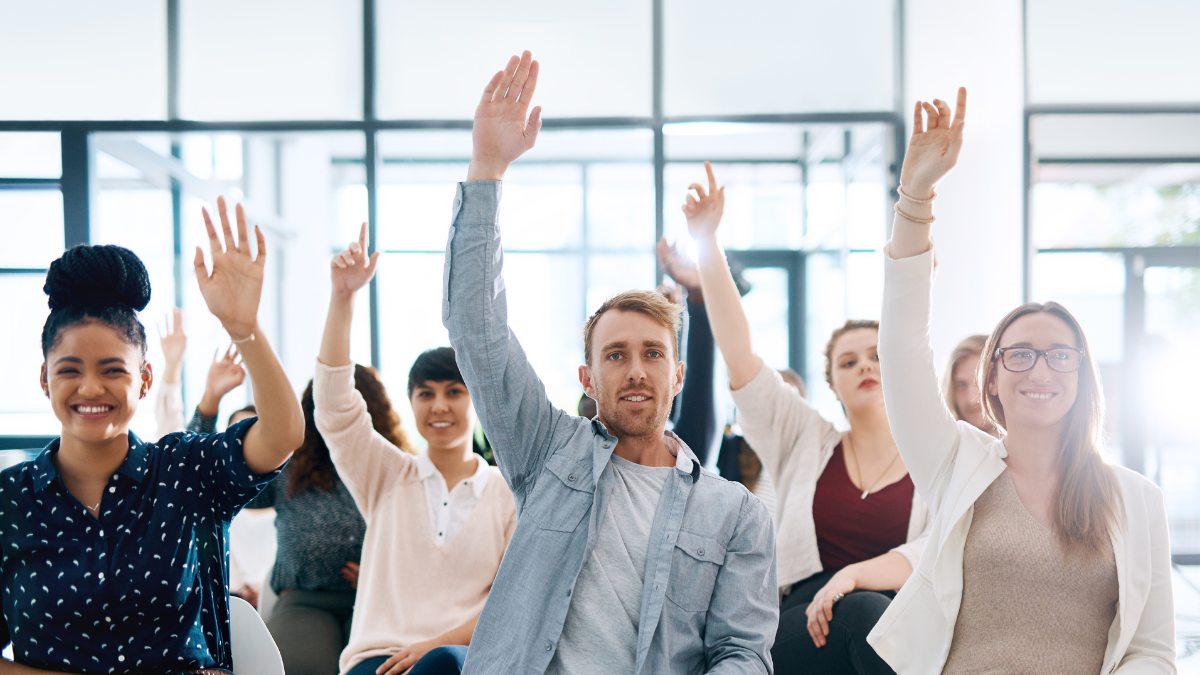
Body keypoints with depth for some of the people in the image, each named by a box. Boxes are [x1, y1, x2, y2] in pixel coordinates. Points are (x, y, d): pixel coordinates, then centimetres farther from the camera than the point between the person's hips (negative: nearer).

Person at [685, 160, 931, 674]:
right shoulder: (806, 442, 18)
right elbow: (739, 356, 10)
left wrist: (857, 575, -21)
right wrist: (706, 241, 6)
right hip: (806, 626, 0)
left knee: (866, 607, -37)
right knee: (865, 612, -35)